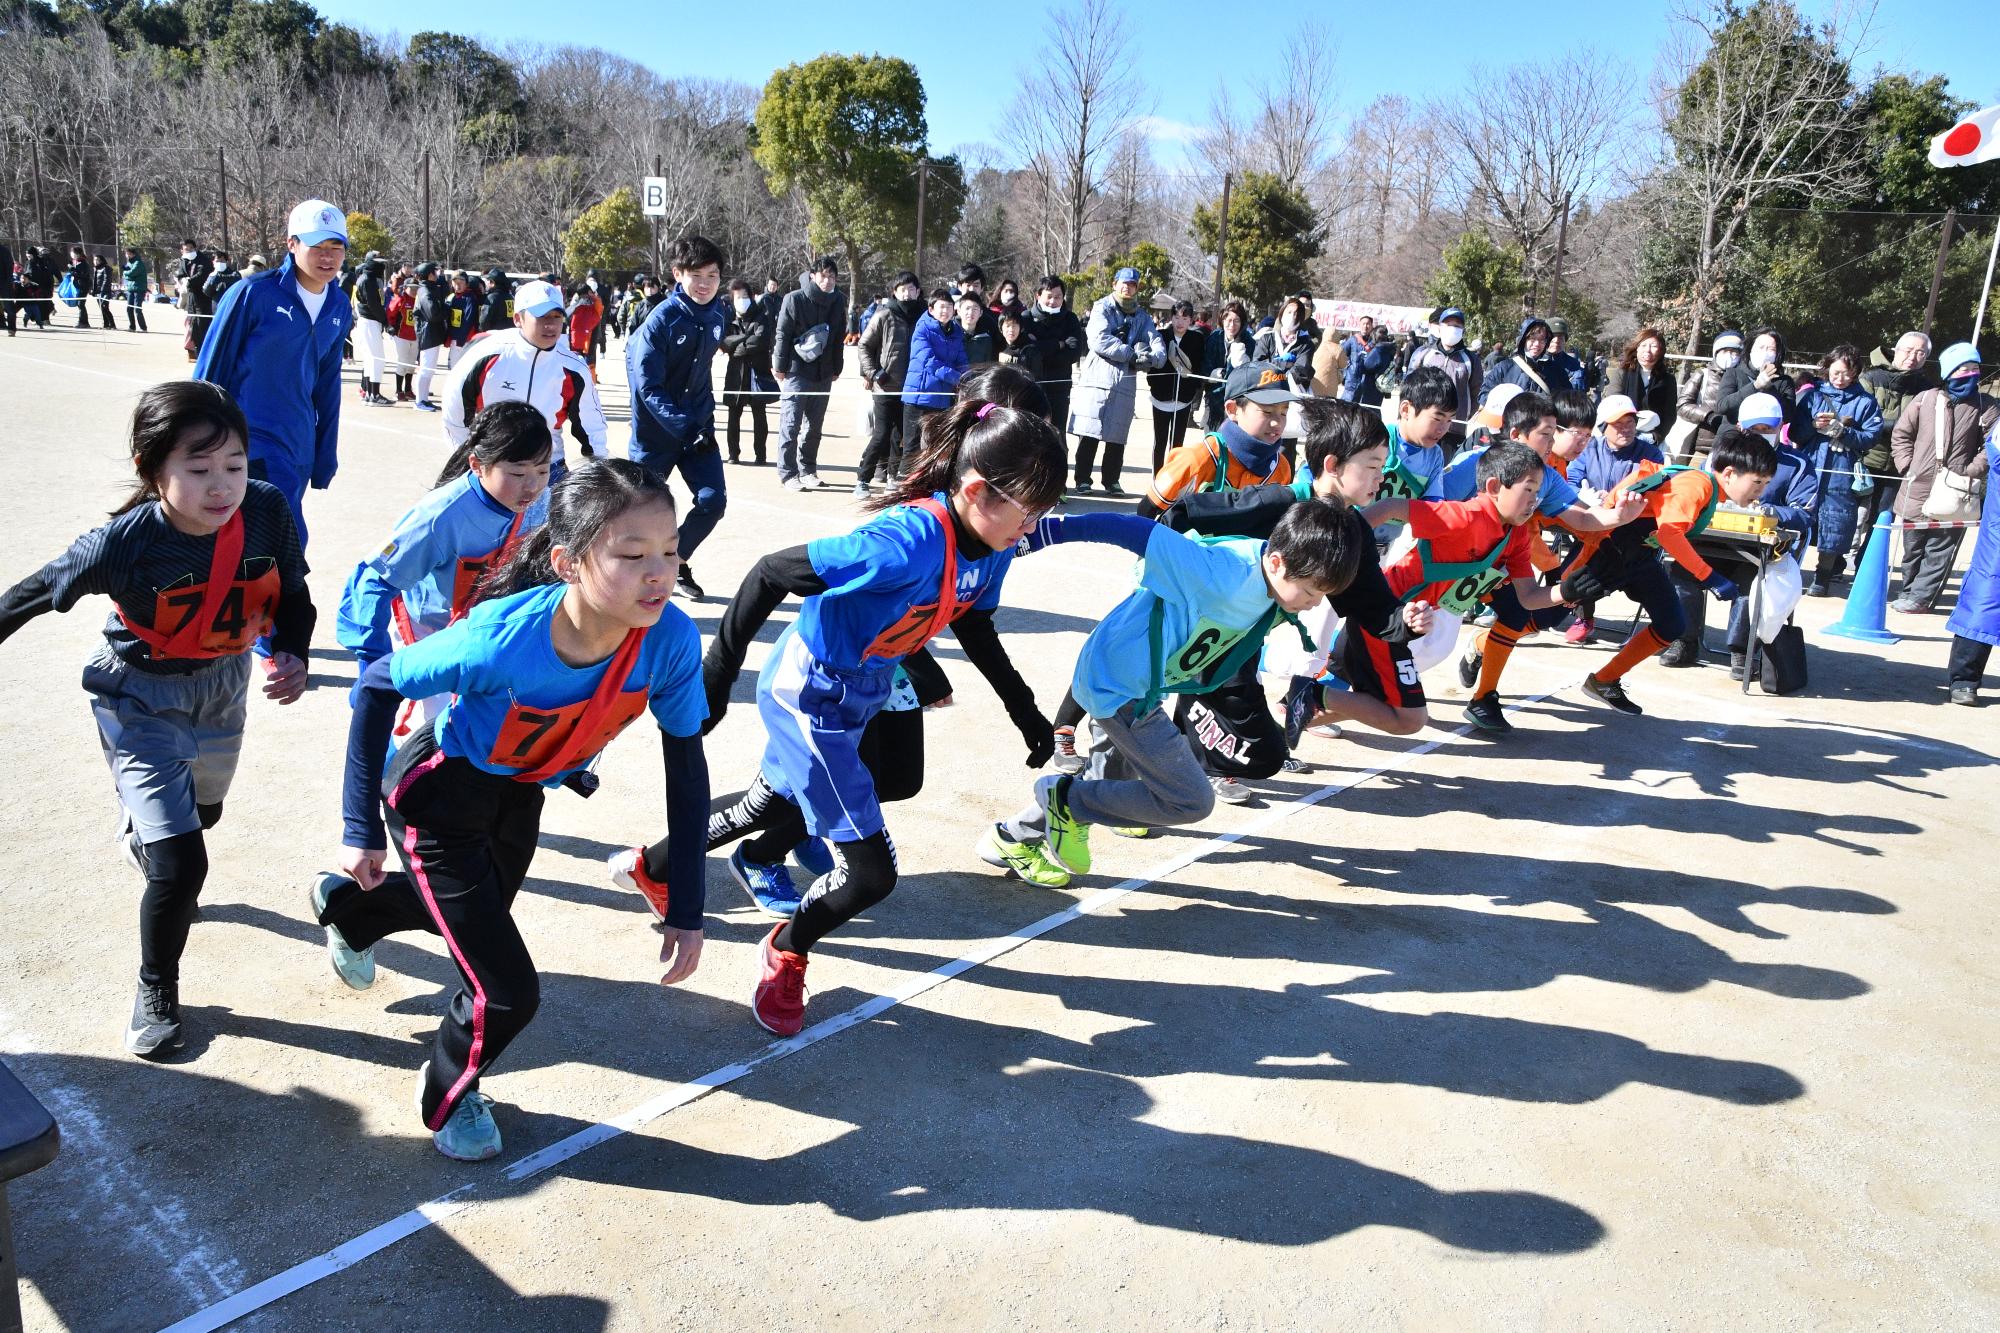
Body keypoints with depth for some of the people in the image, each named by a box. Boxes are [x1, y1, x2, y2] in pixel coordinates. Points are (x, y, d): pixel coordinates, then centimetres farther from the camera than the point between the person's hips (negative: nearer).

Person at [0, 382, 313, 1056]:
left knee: (202, 814, 31)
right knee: (181, 864, -12)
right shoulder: (125, 544, -31)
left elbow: (292, 595, -7)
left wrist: (292, 657, -25)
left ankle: (140, 828, 69)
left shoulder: (268, 512, -23)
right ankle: (155, 992, 16)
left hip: (223, 687, 5)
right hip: (141, 699, -5)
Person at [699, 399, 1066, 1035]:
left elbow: (974, 626, 11)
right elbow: (771, 574, -30)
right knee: (871, 873, -6)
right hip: (811, 697, -9)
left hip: (864, 691, 9)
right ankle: (786, 953, 24)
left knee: (771, 805, 29)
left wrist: (1024, 710, 13)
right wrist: (715, 675, -24)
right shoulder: (911, 540, -35)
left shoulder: (991, 547, -9)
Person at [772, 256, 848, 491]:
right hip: (796, 373, -5)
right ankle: (787, 473, 2)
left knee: (814, 426, 12)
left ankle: (808, 470, 22)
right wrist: (780, 368, -6)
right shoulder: (794, 299, -9)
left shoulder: (838, 301, 5)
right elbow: (782, 335, -6)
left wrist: (836, 369, 13)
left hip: (823, 375, 5)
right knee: (791, 425, -3)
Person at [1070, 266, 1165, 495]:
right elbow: (1098, 340, -13)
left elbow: (1157, 343, 2)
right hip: (1098, 377, -4)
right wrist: (1131, 354, -14)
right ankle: (1082, 480, 2)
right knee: (1089, 433, -5)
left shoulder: (1142, 316, 15)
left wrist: (1152, 356, -22)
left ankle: (1111, 481, 16)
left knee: (1117, 436, 7)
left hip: (1126, 382, 4)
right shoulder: (1102, 308, 3)